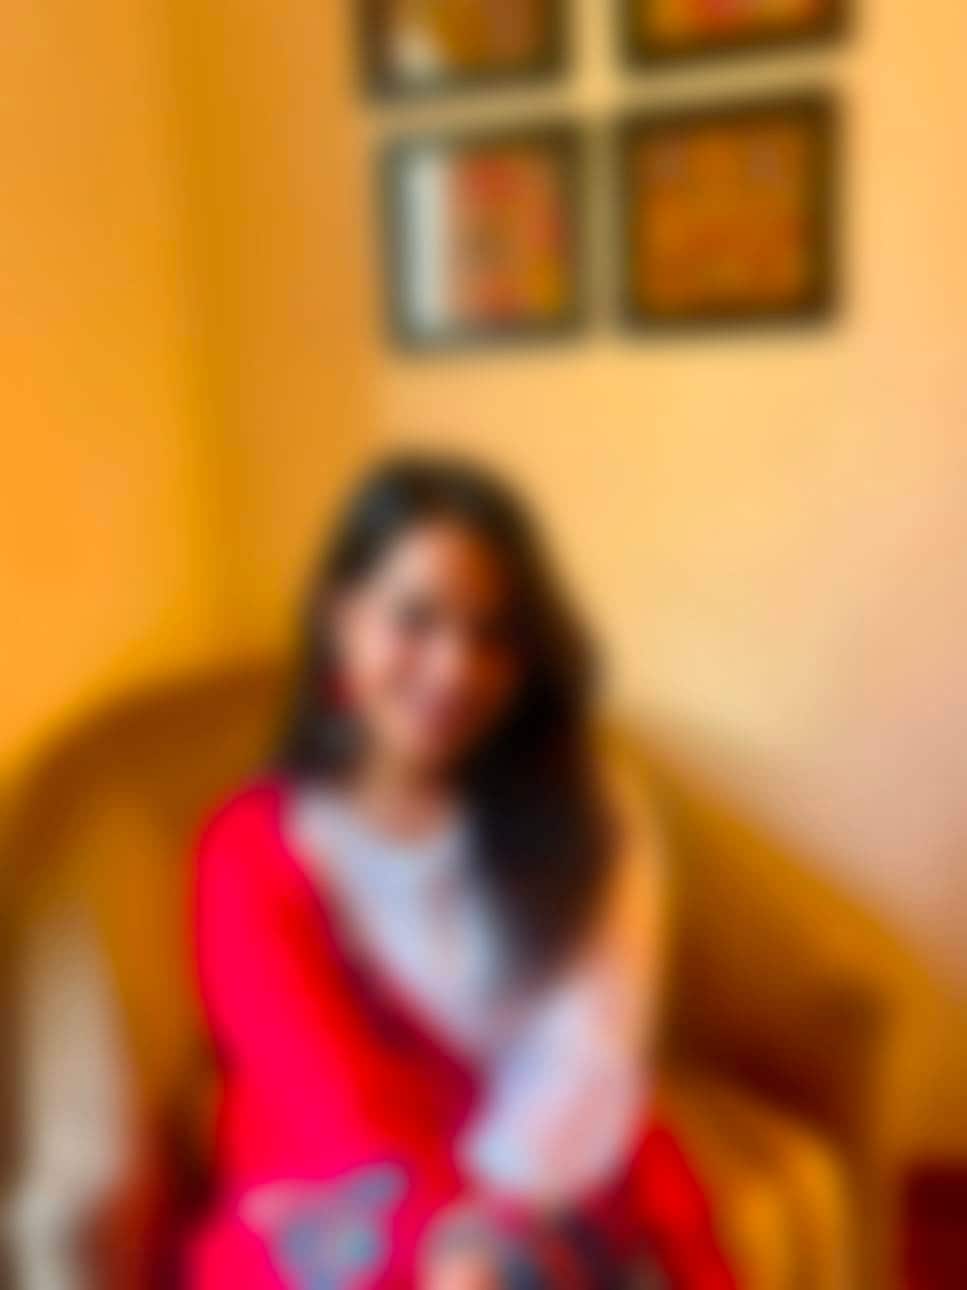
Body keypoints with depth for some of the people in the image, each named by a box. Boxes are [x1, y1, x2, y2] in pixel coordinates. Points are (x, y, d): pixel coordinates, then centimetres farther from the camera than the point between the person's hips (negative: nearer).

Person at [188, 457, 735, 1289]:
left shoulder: (594, 819, 1)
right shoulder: (255, 850, -5)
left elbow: (591, 1054, -9)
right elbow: (322, 1093, -13)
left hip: (560, 1186, 2)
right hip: (337, 1212, -1)